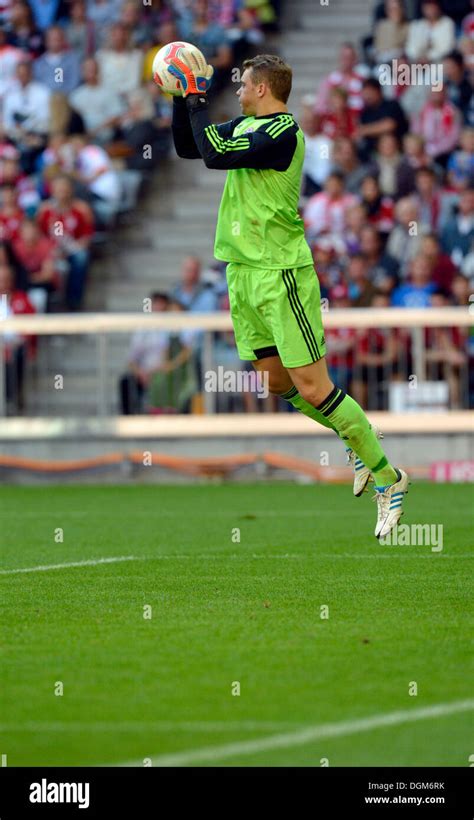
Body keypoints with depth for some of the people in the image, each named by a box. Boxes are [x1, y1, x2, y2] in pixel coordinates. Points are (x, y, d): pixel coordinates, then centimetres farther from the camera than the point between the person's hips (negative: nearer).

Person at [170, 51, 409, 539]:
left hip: (280, 273, -9)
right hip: (243, 273, 9)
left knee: (312, 388, -10)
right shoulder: (246, 125, 11)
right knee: (276, 382, 12)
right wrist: (182, 99, 9)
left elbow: (214, 154, -23)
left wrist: (196, 100, -13)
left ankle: (387, 477, -1)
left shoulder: (282, 132, -16)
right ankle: (359, 443, 28)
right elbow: (187, 148, 20)